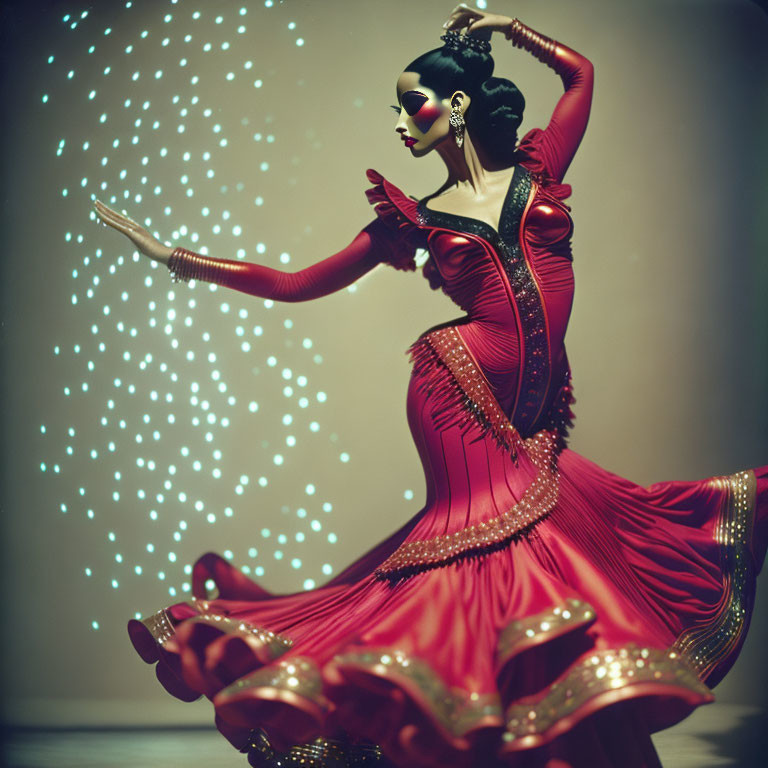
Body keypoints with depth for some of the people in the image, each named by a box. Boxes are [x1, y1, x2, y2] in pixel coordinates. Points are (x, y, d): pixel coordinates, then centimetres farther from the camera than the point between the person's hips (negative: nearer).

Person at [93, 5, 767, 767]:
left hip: (528, 428, 2)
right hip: (461, 395, -2)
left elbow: (580, 72, 29)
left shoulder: (535, 172, 12)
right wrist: (175, 258, 10)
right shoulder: (416, 216, 9)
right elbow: (294, 283, 11)